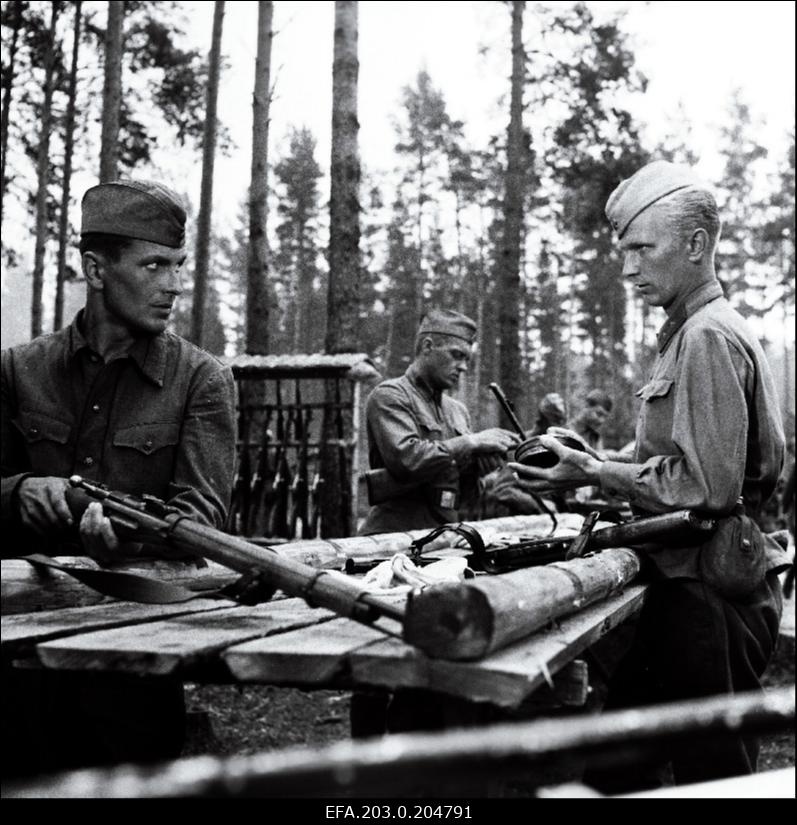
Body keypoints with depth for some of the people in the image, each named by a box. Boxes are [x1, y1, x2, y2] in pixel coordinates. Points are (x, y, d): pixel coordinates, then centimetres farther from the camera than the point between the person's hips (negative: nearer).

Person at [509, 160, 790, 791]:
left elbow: (707, 484, -21)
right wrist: (601, 467, 9)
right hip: (687, 583, 10)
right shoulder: (693, 331, 16)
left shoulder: (708, 336, -15)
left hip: (710, 593, -10)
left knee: (712, 775, 4)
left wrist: (597, 474, -16)